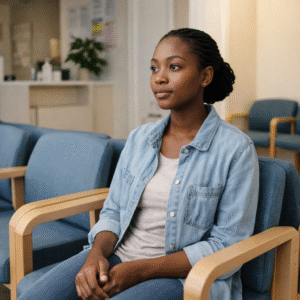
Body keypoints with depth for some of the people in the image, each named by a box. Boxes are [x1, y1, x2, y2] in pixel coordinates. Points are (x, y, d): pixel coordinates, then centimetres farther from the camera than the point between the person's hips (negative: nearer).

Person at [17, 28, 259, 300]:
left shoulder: (236, 149, -8)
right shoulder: (139, 138, 8)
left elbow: (228, 247, -10)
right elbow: (113, 212, 11)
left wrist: (141, 270, -16)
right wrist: (96, 255, -11)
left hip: (184, 275, -4)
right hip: (118, 257, 4)